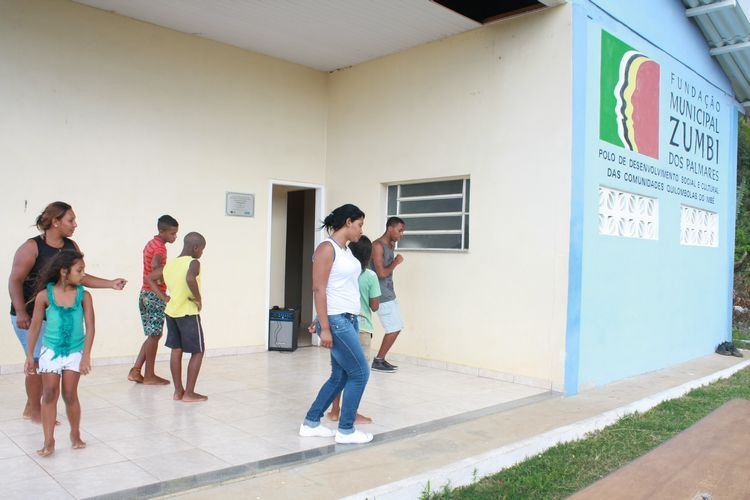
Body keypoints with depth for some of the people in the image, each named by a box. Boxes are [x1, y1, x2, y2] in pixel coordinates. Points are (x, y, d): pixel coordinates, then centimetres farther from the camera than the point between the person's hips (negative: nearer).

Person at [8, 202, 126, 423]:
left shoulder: (71, 246, 4)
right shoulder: (32, 247, -14)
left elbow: (80, 277, 8)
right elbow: (15, 281, -14)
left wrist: (111, 284, -2)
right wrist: (21, 312, -22)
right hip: (31, 316, -6)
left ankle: (31, 407, 30)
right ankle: (36, 411, 16)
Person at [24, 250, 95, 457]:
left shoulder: (83, 295, -8)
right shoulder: (45, 295, -9)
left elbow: (90, 327, -8)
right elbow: (35, 326, -1)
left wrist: (86, 356, -13)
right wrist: (29, 356, 2)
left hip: (75, 351, 0)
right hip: (50, 351, 0)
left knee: (70, 395, 6)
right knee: (49, 395, 2)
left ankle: (75, 435, 24)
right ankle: (48, 441, 10)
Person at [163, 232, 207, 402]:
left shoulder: (169, 264, 8)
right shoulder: (193, 263, -15)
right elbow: (190, 279, -36)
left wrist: (165, 297, 14)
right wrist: (198, 298, -22)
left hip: (171, 311, 7)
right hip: (188, 313, -7)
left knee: (176, 350, 12)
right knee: (198, 352, 3)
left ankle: (178, 391, 18)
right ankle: (189, 393, 4)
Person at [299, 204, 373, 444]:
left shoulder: (346, 250, 14)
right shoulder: (327, 248, -12)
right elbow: (319, 290, -16)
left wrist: (353, 319, 15)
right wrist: (325, 328, -20)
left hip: (349, 320, 9)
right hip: (336, 321, -9)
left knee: (339, 376, 14)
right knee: (360, 373, -3)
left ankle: (310, 423, 26)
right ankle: (345, 430, 11)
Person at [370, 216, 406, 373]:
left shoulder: (390, 245, 13)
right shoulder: (378, 246, -16)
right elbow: (382, 273, -21)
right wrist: (396, 262, -9)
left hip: (389, 294, 9)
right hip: (382, 296, -9)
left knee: (397, 328, 10)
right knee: (394, 329, -7)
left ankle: (381, 359, 19)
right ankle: (378, 361, 6)